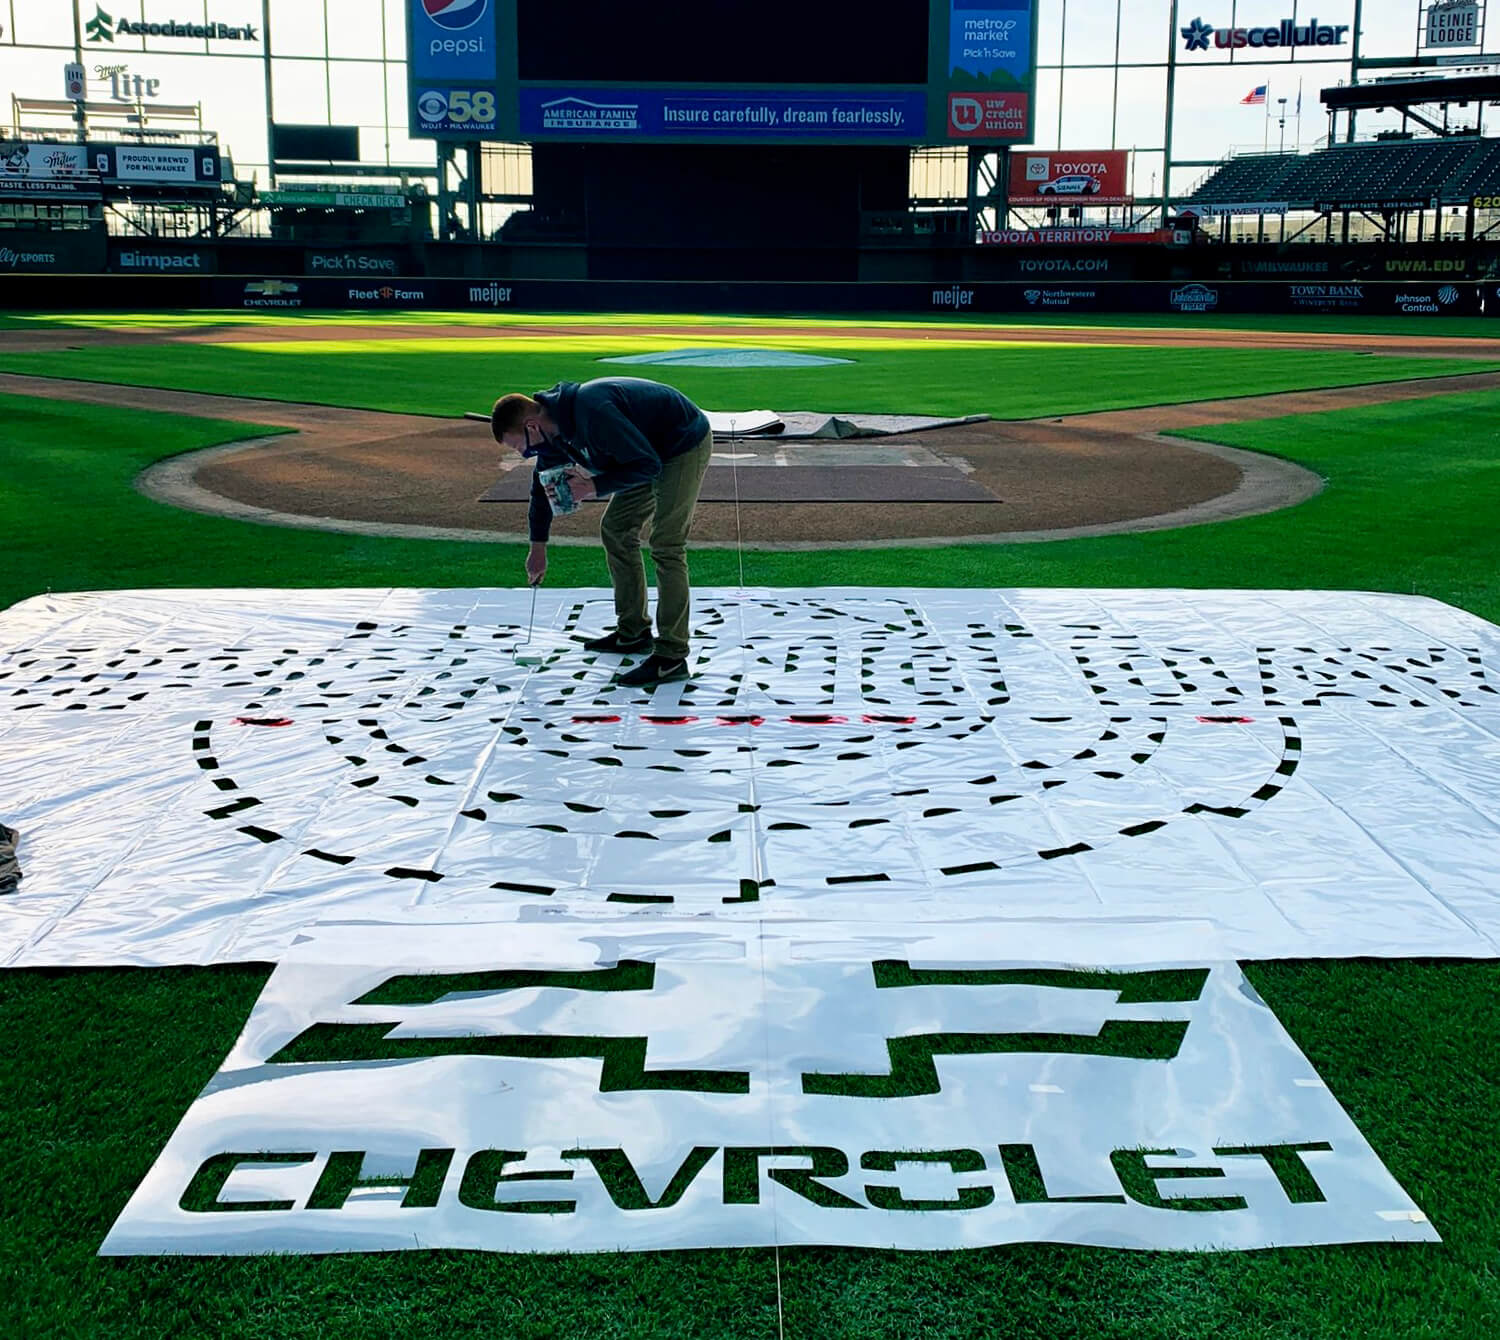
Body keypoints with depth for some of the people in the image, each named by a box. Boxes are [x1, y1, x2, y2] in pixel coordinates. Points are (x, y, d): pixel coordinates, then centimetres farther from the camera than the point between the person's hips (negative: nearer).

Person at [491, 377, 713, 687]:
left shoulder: (592, 411, -34)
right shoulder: (554, 426, -3)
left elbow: (647, 464, -30)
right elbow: (543, 484, 14)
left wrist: (595, 487, -28)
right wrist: (538, 545, 19)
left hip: (685, 445, -10)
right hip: (652, 450, 10)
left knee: (665, 545, -16)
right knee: (615, 530, 13)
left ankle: (671, 656, -14)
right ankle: (632, 632, 22)